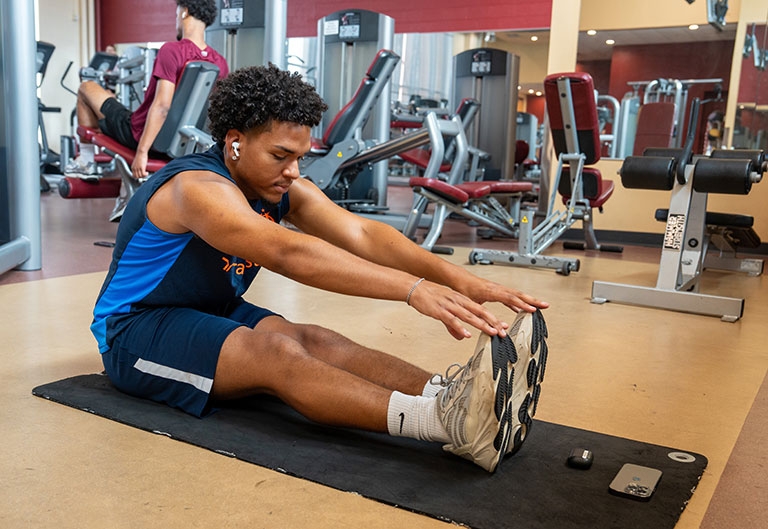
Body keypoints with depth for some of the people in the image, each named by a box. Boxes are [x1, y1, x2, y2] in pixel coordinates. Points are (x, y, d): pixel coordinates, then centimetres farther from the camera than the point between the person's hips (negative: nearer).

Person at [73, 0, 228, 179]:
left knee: (87, 87, 17)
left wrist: (142, 151, -27)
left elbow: (162, 106, -31)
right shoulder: (220, 63, -7)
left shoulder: (172, 50, -25)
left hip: (139, 133, -7)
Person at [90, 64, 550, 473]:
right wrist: (414, 289, -53)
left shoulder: (285, 189, -4)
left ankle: (452, 397, -42)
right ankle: (441, 421, -52)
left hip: (214, 314, 7)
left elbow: (360, 234, -19)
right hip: (135, 332, -7)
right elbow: (287, 252, -44)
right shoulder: (198, 188, -27)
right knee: (276, 351, -34)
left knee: (316, 341, -23)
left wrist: (461, 280, -34)